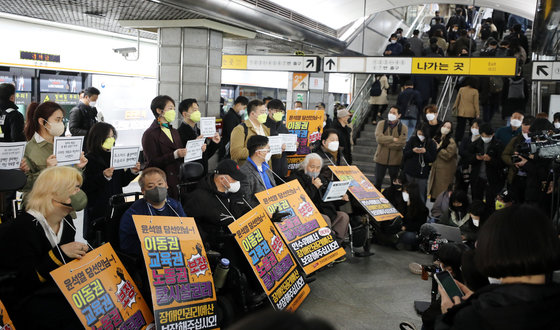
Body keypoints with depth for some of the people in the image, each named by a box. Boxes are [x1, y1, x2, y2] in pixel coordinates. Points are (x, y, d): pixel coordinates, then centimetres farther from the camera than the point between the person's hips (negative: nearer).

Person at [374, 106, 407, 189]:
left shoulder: (403, 128, -4)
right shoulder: (381, 124, -1)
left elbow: (401, 144, -17)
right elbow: (379, 137, -19)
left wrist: (385, 142, -15)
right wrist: (393, 139, -20)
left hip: (395, 160, -1)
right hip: (381, 158, 1)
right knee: (378, 182, 10)